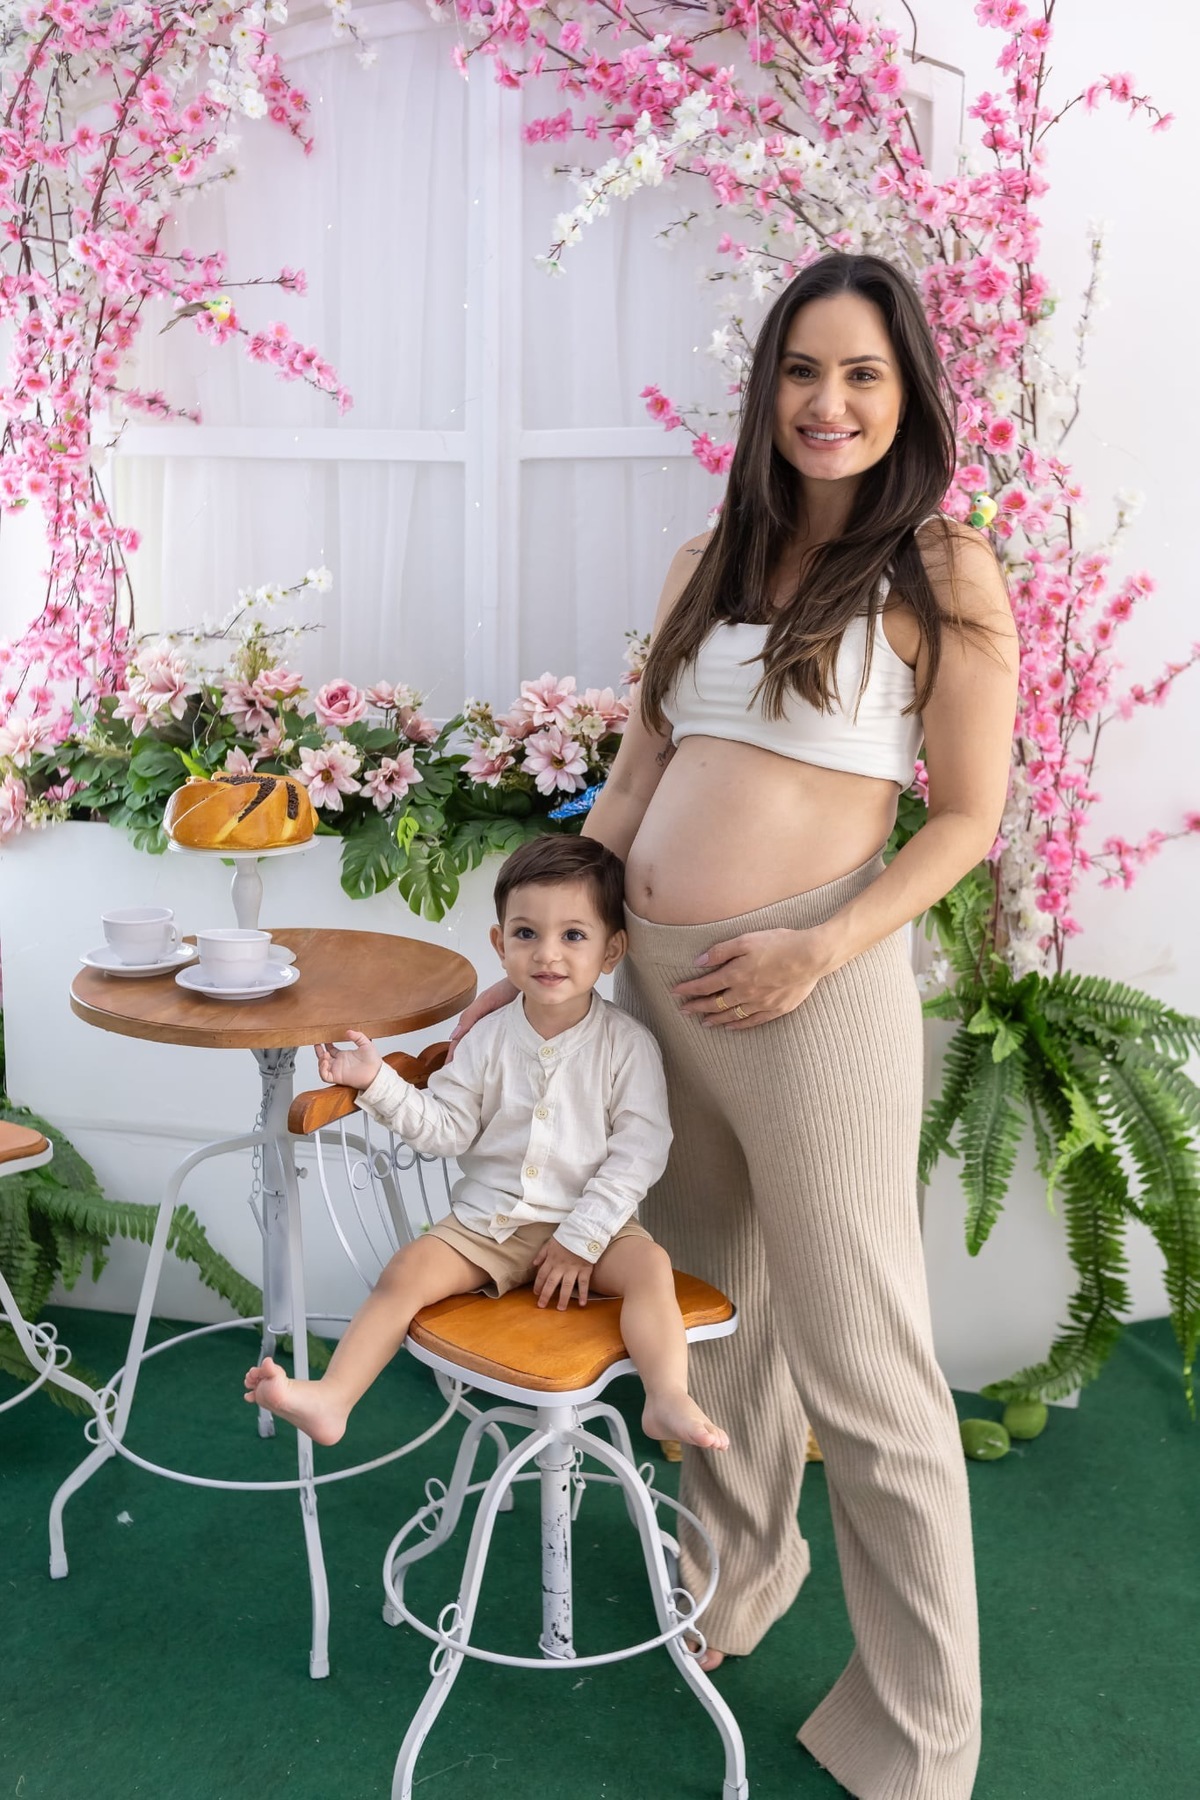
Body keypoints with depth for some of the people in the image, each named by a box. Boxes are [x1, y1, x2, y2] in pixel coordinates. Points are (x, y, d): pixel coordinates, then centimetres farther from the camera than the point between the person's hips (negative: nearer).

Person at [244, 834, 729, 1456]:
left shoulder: (628, 1045, -8)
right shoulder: (491, 1039, 0)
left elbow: (638, 1150, -11)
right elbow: (447, 1127, 1)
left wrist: (581, 1239, -16)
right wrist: (377, 1081, -12)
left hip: (589, 1221, -2)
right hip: (486, 1219, 2)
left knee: (649, 1265, -28)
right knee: (405, 1271, -16)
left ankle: (668, 1400, -33)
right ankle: (330, 1399, -20)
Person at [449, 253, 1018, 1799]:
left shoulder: (943, 574, -2)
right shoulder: (708, 565, 13)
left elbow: (966, 816, -3)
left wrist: (822, 949, -16)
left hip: (810, 988, -6)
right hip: (649, 975, 6)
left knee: (860, 1367, 2)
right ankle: (737, 1582, 42)